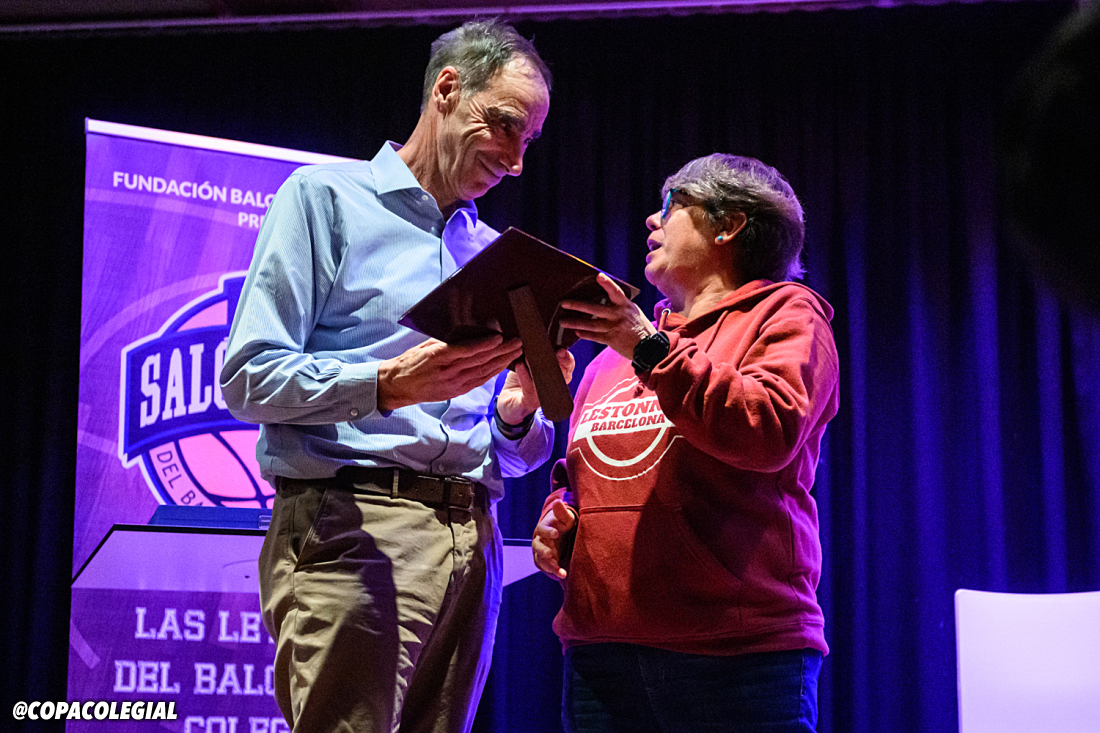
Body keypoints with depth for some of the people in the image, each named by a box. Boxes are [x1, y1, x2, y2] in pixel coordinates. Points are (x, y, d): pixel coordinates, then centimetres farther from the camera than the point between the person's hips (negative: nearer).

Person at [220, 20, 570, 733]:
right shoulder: (325, 196, 4)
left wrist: (517, 417, -1)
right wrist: (387, 385, -20)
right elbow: (249, 377, -7)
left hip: (471, 540, 6)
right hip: (350, 525, -6)